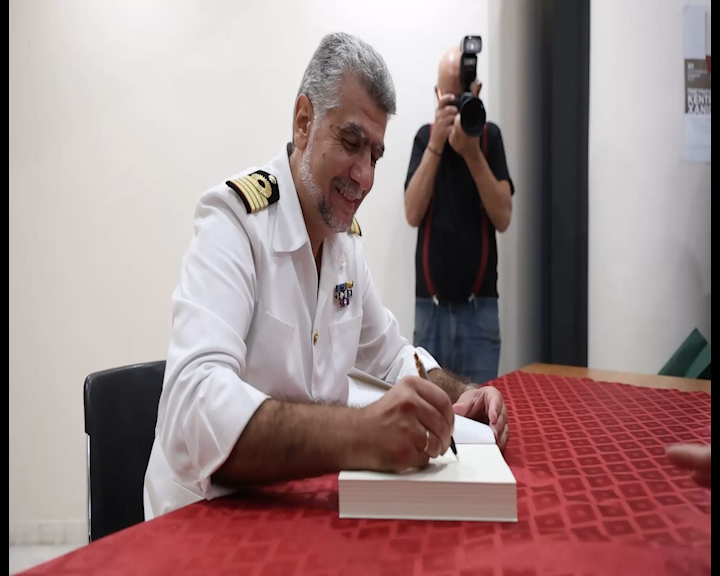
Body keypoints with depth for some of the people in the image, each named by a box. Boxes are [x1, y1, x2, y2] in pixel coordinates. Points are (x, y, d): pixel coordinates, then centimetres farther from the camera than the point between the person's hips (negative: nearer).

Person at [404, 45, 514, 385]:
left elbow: (503, 218, -8)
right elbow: (413, 214, -11)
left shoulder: (490, 137, 2)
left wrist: (472, 153, -18)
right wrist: (436, 145, -19)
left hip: (479, 309, 0)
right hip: (430, 308, 1)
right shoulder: (425, 137, 3)